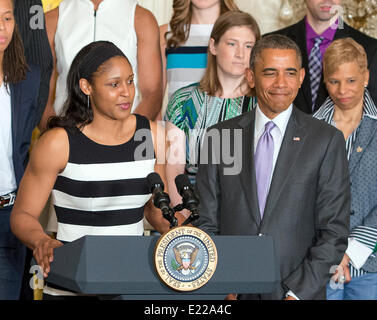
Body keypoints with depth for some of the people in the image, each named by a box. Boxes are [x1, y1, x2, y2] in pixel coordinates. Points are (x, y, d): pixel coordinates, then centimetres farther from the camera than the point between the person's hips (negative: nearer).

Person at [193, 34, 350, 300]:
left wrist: (297, 293, -13)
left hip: (300, 291, -1)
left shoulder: (327, 141, -2)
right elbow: (207, 225, 4)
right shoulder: (219, 137, 4)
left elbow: (334, 232, -5)